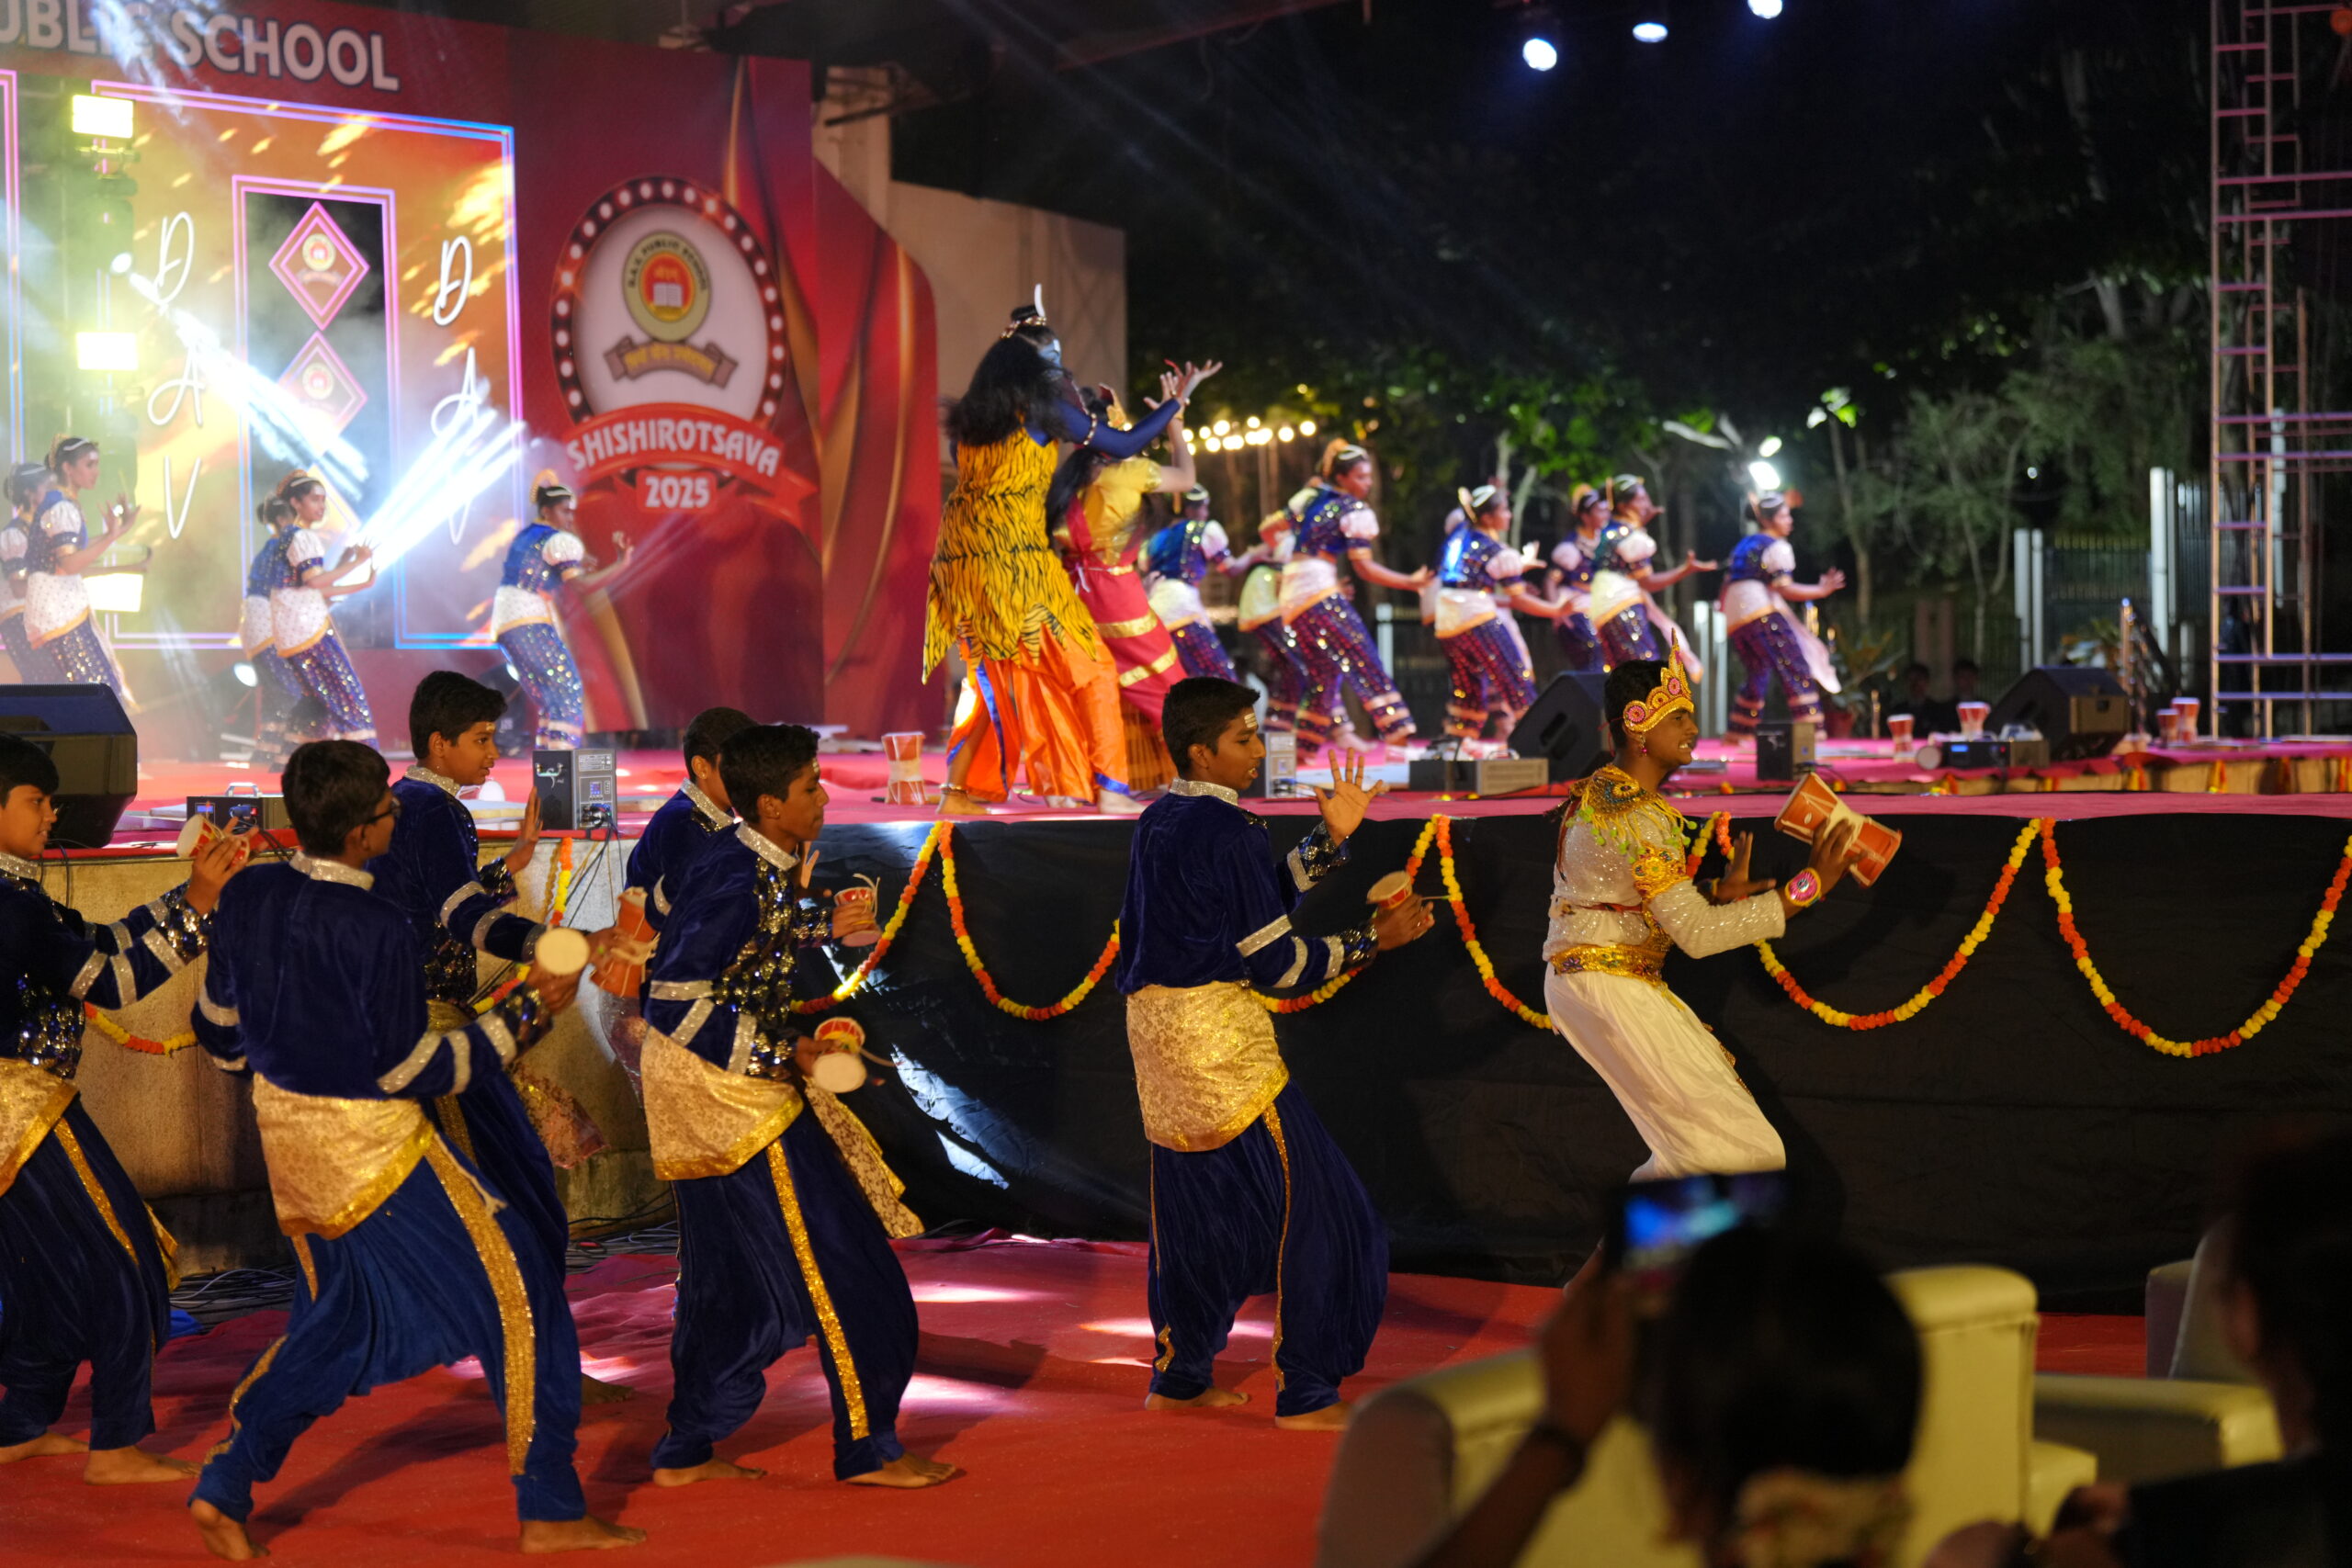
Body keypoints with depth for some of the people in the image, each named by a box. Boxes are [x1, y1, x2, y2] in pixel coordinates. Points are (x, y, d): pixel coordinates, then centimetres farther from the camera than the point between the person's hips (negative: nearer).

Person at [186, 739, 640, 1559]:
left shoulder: (248, 897, -2)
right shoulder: (376, 929, -23)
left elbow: (219, 1031, 8)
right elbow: (409, 1071, -17)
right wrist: (526, 1014, -12)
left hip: (287, 1133, 8)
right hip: (374, 1144, -8)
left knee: (339, 1318, 24)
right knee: (519, 1294, 3)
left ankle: (224, 1487, 17)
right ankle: (550, 1509, 7)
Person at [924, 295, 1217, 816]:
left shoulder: (973, 411, 15)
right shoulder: (1043, 404, -1)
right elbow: (1123, 445, 3)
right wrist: (1180, 398, 15)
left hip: (961, 553, 7)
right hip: (1013, 553, -7)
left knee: (995, 674, 16)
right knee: (1085, 665, 0)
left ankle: (959, 790, 9)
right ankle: (1107, 788, -4)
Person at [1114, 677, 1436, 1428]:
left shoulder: (1157, 824, 10)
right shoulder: (1227, 830, -17)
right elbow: (1277, 961, -14)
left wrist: (1331, 839, 13)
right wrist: (1373, 937, -6)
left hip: (1153, 1020, 9)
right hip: (1216, 1028, -9)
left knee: (1193, 1199, 18)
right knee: (1302, 1199, -1)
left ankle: (1178, 1377, 24)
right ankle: (1305, 1393, 1)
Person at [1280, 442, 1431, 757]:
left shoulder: (1307, 498, 19)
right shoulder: (1354, 510, -3)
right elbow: (1364, 568, -9)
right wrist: (1411, 582, -5)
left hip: (1290, 594, 8)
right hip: (1319, 590, -8)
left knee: (1323, 672, 15)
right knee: (1364, 661, -13)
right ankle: (1398, 734, -23)